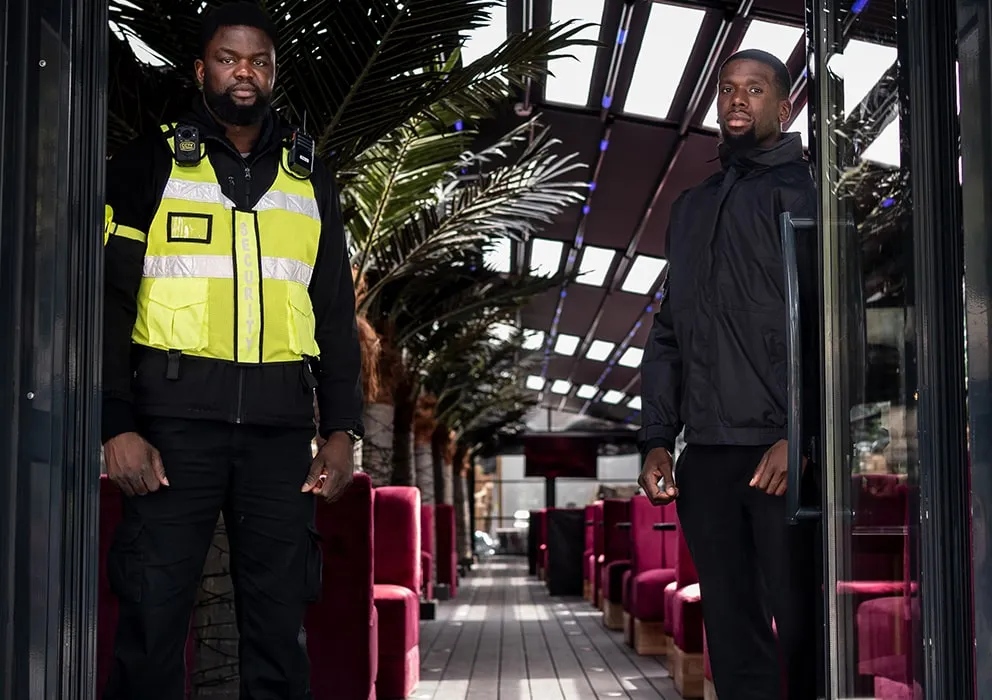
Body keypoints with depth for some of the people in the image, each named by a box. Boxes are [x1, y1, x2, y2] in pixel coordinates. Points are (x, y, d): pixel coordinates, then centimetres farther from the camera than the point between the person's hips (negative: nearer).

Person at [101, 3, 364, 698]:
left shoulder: (309, 178, 16)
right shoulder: (151, 163, 7)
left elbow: (337, 314, 16)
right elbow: (111, 302, 1)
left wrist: (342, 430, 6)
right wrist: (117, 426, -9)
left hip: (281, 426, 3)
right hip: (176, 417, -2)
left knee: (280, 616, 6)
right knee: (154, 611, -2)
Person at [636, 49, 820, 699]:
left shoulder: (806, 192, 4)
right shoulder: (692, 207, 22)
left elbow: (832, 325, -6)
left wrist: (801, 436, -16)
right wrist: (657, 439, 10)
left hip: (786, 455, -5)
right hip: (707, 456, 6)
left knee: (802, 631, -5)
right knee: (733, 640, 7)